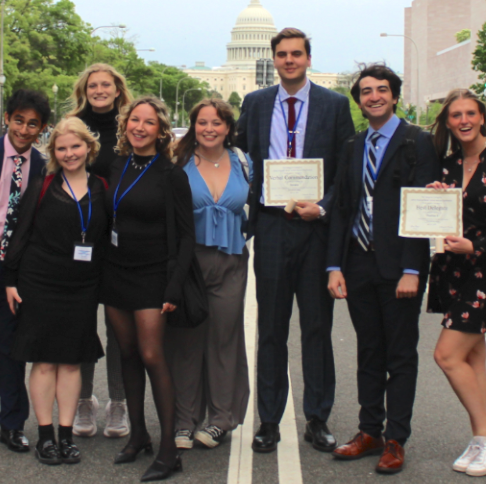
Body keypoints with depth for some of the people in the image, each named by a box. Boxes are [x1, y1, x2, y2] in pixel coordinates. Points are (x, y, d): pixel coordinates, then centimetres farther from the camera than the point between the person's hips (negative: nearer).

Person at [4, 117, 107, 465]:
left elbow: (108, 238, 11)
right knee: (44, 361, 2)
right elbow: (21, 235, 1)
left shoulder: (101, 190, 7)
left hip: (83, 289, 2)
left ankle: (67, 435, 15)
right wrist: (11, 279, -3)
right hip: (41, 285, -2)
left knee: (72, 361, 6)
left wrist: (104, 284, 5)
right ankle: (45, 436, 11)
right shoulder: (41, 188, 0)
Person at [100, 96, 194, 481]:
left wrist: (175, 286, -14)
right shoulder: (113, 168, 7)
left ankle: (168, 451, -2)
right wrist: (98, 270, 5)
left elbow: (187, 235, -7)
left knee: (152, 356, -8)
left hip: (151, 276, -5)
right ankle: (138, 435, 22)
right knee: (128, 354, 10)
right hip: (115, 272, 5)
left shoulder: (171, 175, -7)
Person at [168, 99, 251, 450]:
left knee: (224, 337, 3)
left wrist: (244, 231, 1)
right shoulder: (181, 164, 2)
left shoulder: (241, 164, 8)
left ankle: (221, 418, 14)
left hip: (231, 262, 2)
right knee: (187, 339, 1)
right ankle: (184, 421, 10)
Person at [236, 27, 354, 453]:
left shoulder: (334, 105, 3)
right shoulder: (255, 104, 10)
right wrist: (248, 206, 3)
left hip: (315, 227, -1)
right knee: (271, 329, 6)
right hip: (270, 227, 2)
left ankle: (317, 421, 15)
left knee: (318, 326, 5)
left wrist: (323, 208, -12)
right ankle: (269, 422, 15)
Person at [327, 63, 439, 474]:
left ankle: (396, 441, 11)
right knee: (369, 353, 12)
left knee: (401, 355, 3)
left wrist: (412, 270, -17)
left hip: (399, 266, -5)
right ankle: (370, 432, 21)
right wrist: (335, 266, 3)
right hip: (359, 263, 5)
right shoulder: (353, 147, 14)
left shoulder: (418, 143, -4)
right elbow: (341, 209, 12)